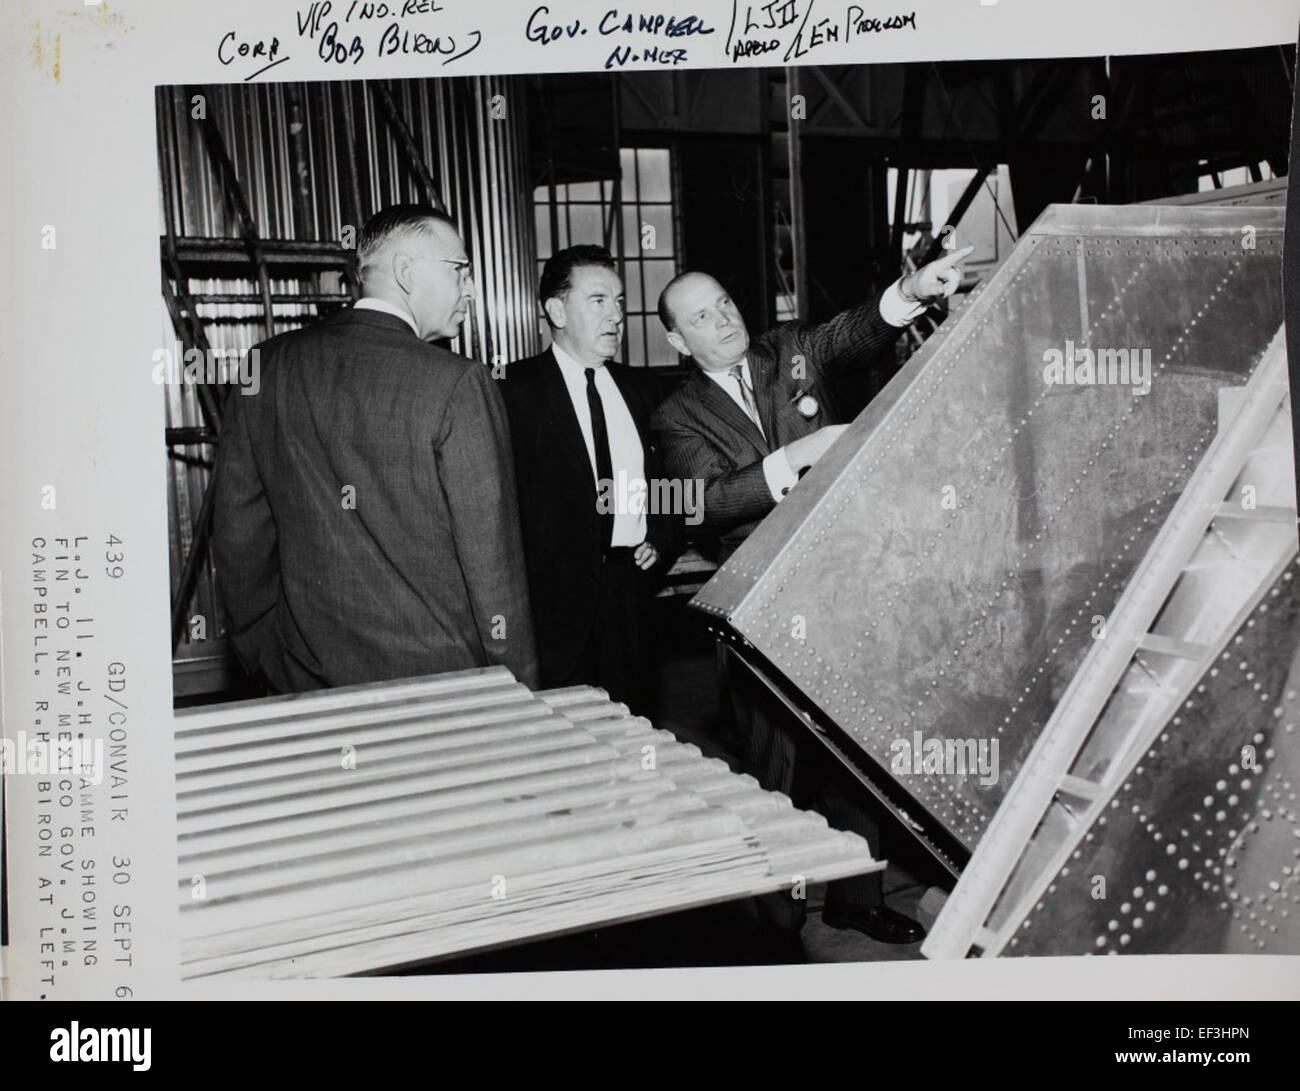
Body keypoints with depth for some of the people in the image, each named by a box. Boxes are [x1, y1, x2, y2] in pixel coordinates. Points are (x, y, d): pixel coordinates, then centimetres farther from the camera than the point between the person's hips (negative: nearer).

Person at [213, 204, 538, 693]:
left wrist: (266, 654, 17)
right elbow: (492, 558, -13)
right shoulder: (457, 384, -15)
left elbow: (238, 531, 7)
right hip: (437, 674, -5)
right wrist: (518, 687, -4)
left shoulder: (265, 366, 2)